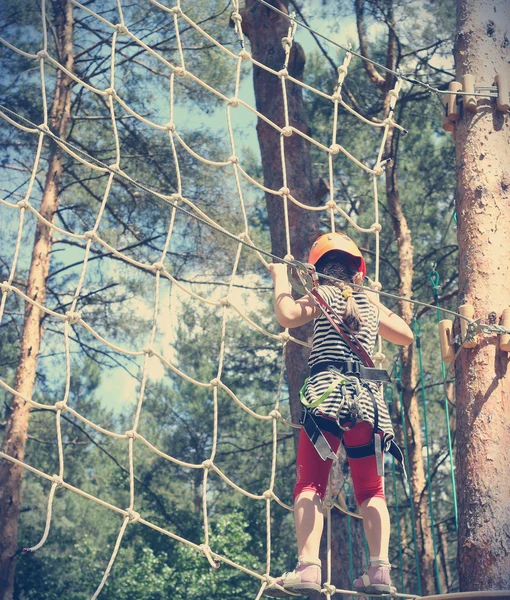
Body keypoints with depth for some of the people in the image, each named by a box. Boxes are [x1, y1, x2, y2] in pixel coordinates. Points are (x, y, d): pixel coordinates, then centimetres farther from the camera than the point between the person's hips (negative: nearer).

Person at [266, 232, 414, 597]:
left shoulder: (324, 294, 6)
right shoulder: (370, 302, 20)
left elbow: (288, 315, -12)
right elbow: (406, 336, 34)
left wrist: (281, 278, 4)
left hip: (327, 391, -4)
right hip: (368, 396, 4)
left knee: (310, 484, -8)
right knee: (371, 489, 10)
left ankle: (308, 568, -23)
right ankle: (380, 570, -3)